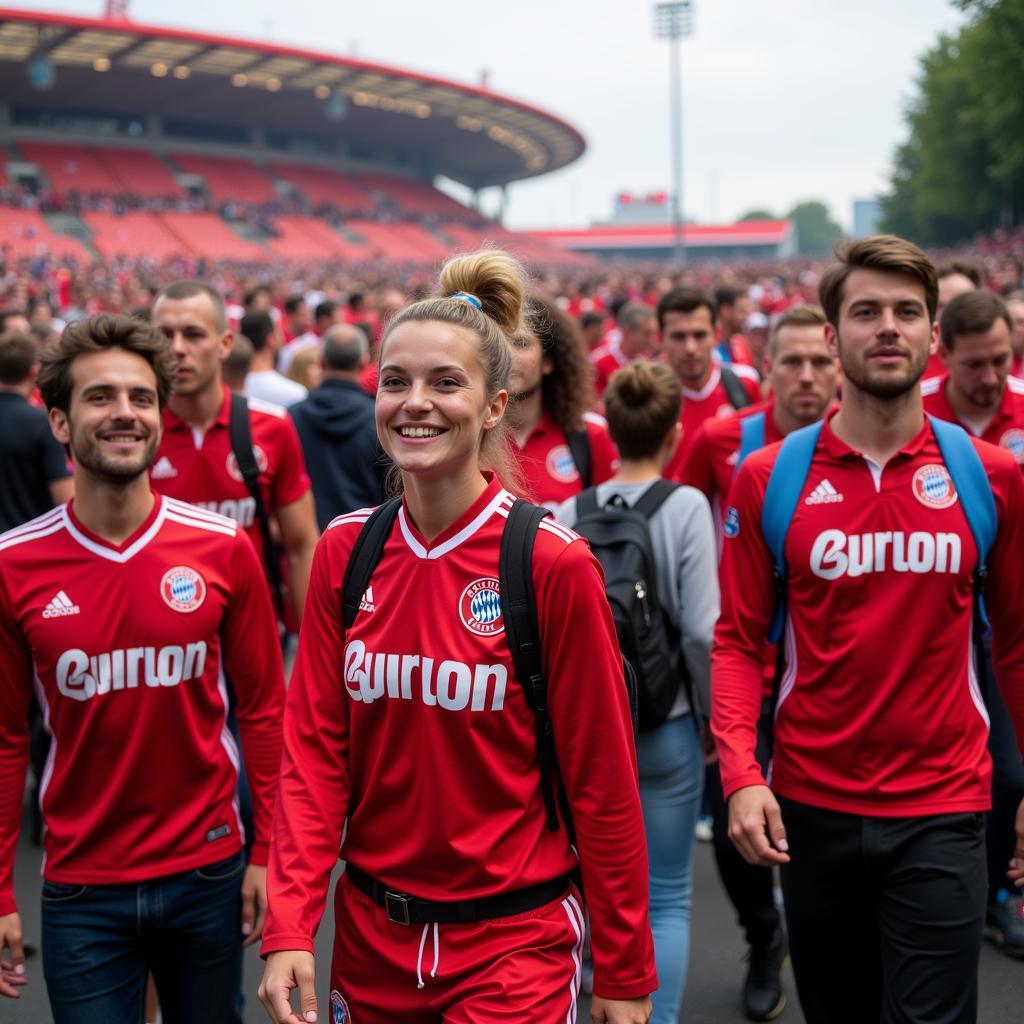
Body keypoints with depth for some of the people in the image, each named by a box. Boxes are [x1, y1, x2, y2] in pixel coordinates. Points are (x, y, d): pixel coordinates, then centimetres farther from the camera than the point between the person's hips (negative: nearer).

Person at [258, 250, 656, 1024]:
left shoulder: (554, 565, -15)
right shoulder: (344, 553, -2)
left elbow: (602, 782, -10)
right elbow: (314, 751, -1)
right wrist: (290, 929, -11)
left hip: (512, 942, -4)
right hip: (370, 937, 5)